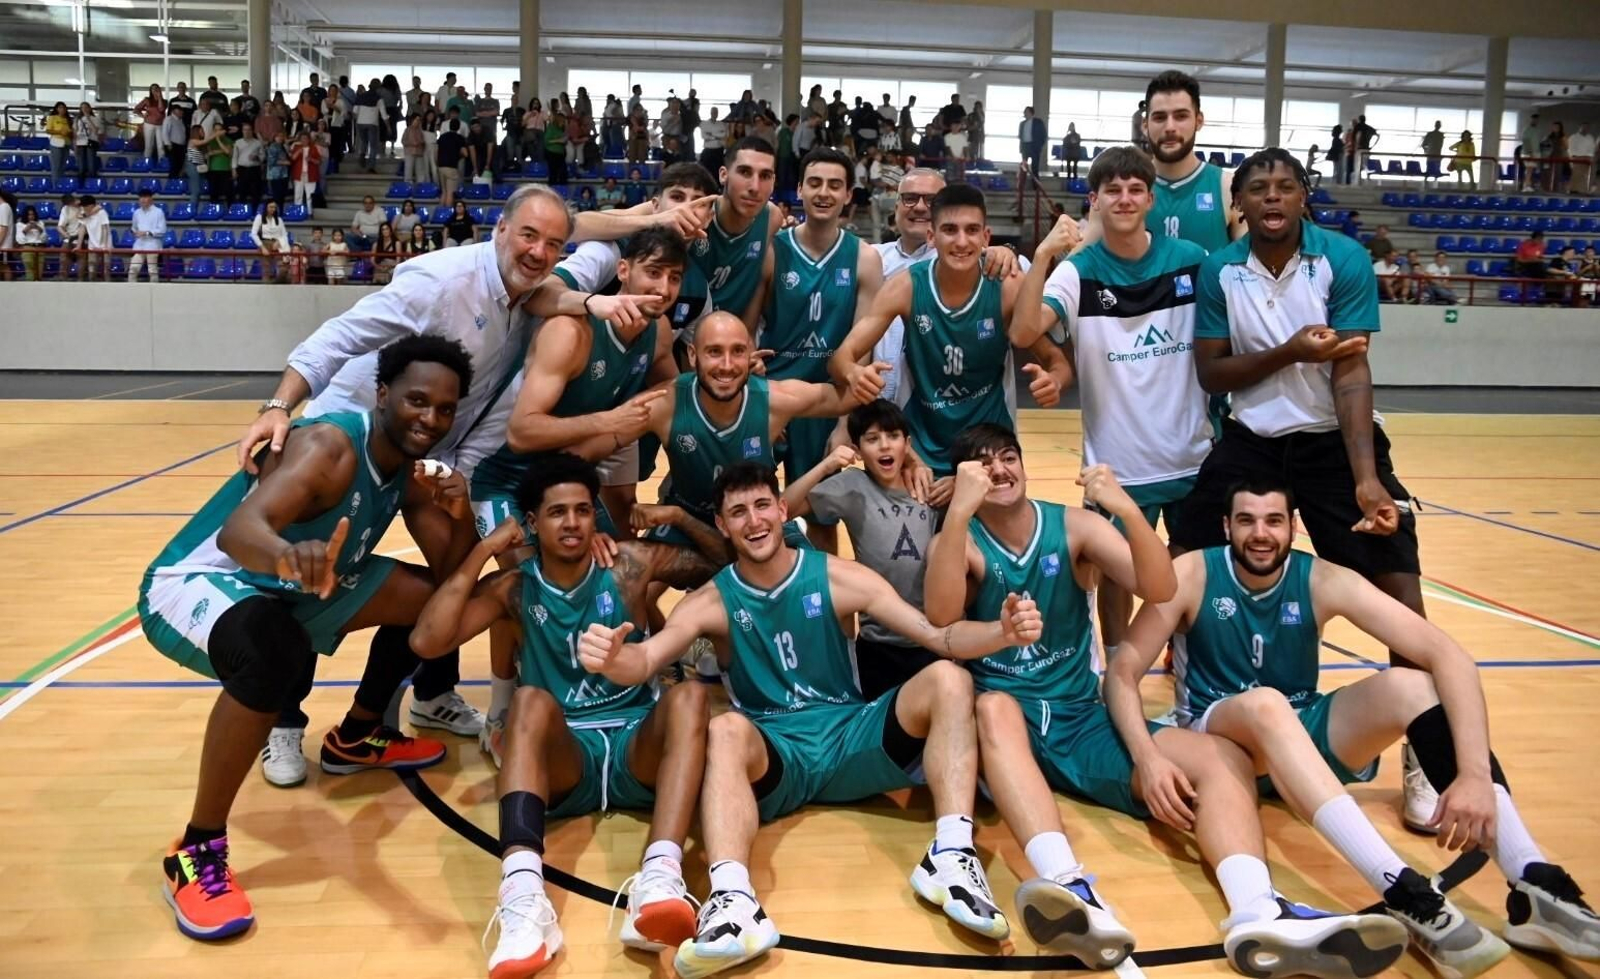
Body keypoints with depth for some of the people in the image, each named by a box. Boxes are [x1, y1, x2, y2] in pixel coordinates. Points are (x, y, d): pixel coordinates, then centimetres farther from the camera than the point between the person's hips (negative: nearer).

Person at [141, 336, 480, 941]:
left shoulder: (410, 466, -1)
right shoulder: (328, 446, -26)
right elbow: (238, 530, -42)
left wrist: (460, 513, -24)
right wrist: (286, 555, -66)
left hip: (288, 592, 8)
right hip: (192, 586, -8)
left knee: (430, 598, 6)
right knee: (274, 648, -39)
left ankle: (356, 738, 27)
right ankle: (196, 853, -23)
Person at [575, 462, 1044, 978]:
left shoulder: (839, 577, 0)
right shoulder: (711, 601, 0)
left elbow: (938, 636, -4)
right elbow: (645, 660, -16)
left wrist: (1001, 632, -25)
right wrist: (609, 658, -41)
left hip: (850, 738, 2)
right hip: (772, 753, -1)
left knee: (948, 679, -21)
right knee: (726, 729, -35)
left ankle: (951, 856, -30)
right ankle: (733, 902, -54)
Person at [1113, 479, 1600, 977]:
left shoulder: (1324, 580, -12)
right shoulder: (1192, 575, -15)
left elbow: (1447, 655, -21)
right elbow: (1123, 672, -17)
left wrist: (1475, 772, -35)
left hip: (1301, 731, 3)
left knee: (1413, 685, -23)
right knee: (1263, 703, -37)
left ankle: (1535, 887, -30)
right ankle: (1404, 893, -47)